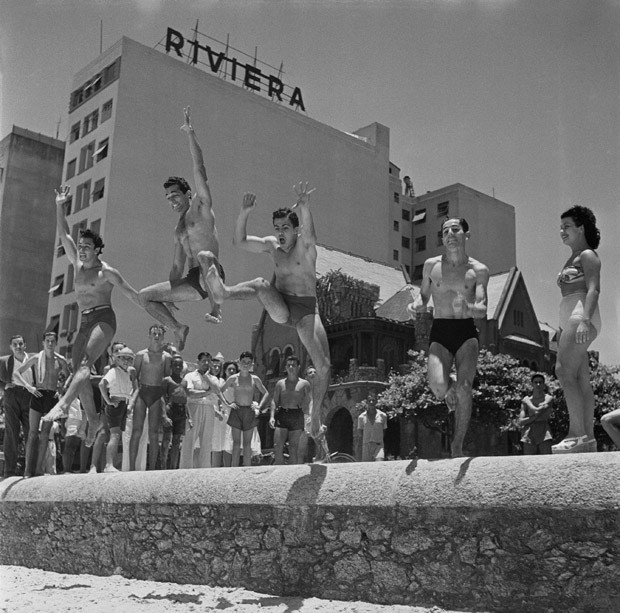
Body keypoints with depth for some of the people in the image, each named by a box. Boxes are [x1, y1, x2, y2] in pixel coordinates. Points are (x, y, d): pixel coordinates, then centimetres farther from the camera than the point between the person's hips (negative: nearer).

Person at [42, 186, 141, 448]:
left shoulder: (107, 272, -3)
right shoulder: (78, 265, 15)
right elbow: (64, 235, 13)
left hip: (103, 319, -7)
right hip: (84, 322, 7)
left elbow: (131, 293, 2)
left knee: (85, 362, -26)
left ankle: (63, 404, -44)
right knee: (78, 369, -1)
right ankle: (93, 419, 5)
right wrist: (59, 207, 6)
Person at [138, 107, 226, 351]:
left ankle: (216, 307, -35)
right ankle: (178, 329, 6)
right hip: (192, 281, 7)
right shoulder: (178, 230, 23)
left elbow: (199, 168, -4)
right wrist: (168, 296, 17)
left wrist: (191, 134, -8)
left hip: (212, 275, -7)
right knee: (145, 295, 6)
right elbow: (177, 266, 24)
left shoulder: (201, 205, 6)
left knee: (205, 255, -41)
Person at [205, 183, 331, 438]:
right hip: (279, 308, 2)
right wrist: (244, 213, -18)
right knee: (261, 284, -29)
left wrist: (304, 206, -54)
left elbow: (308, 232, -32)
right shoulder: (272, 245, 7)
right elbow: (239, 241, -1)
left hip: (306, 309, -2)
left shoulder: (305, 245, -7)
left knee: (324, 366, -11)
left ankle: (316, 413, 8)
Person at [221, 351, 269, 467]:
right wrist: (228, 404, -1)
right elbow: (220, 392, 10)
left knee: (247, 443, 4)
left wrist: (259, 406, 4)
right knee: (236, 443, -3)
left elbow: (266, 393, 15)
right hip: (236, 411, -1)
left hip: (250, 412, 1)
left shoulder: (255, 379, 5)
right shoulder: (233, 378, 2)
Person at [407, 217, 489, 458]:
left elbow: (483, 310, -4)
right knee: (438, 388, -23)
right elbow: (424, 297, 19)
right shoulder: (431, 265, 8)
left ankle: (457, 446, -3)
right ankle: (450, 386, 17)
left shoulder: (479, 270, 4)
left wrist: (467, 308, -28)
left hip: (467, 332, 0)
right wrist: (415, 305, -5)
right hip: (440, 333, 1)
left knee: (464, 387, -19)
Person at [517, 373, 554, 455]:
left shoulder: (549, 398, 8)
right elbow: (519, 423, 5)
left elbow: (537, 410, -9)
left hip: (544, 434, -2)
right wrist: (535, 417, -7)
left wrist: (527, 401, 7)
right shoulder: (525, 401, 13)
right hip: (529, 435, 2)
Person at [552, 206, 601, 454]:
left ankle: (577, 434, -23)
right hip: (569, 319, 10)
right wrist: (561, 332, 23)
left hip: (581, 316, -9)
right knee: (581, 379, 4)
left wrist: (584, 320, -28)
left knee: (564, 371, -20)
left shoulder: (587, 255, -1)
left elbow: (593, 290, -14)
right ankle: (588, 438, 3)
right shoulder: (572, 259, 26)